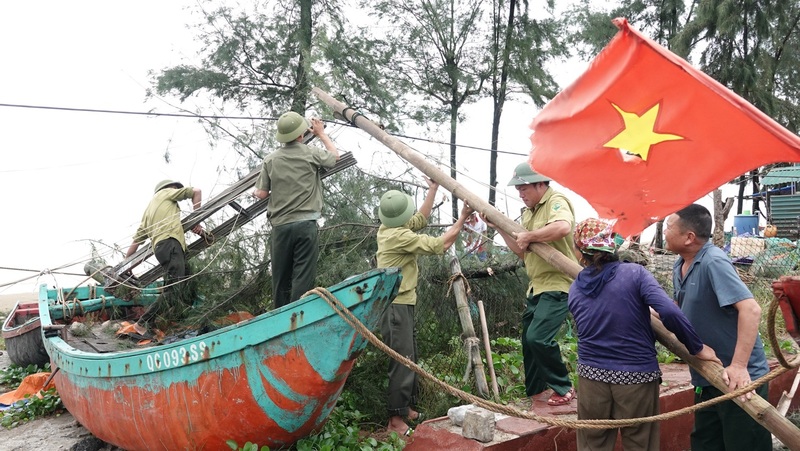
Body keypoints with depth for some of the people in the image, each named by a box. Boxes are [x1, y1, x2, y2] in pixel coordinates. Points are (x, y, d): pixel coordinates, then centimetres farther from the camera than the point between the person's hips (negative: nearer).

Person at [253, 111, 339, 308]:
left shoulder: (270, 160, 4)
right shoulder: (311, 154, -1)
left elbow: (262, 194, 5)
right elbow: (334, 155, 20)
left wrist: (255, 192, 28)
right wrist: (322, 133, 32)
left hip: (280, 226, 3)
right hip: (306, 224, -3)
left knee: (280, 278, 12)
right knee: (303, 277, -3)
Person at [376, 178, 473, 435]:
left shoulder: (389, 229, 8)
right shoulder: (399, 236, -20)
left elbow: (421, 219, 21)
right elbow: (440, 245, -17)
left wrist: (433, 189, 22)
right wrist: (462, 219, -7)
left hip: (400, 304, 10)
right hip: (395, 306, -10)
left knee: (409, 357, 16)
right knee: (402, 360, -10)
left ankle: (407, 408, 25)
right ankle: (396, 420, -8)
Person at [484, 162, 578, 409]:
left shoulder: (556, 201, -13)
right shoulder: (528, 212, 15)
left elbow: (563, 227, -36)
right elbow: (522, 251, 19)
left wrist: (528, 236, -25)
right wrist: (500, 228, 10)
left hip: (558, 284, -10)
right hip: (537, 286, 10)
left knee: (539, 337, -19)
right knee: (528, 341, 12)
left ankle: (564, 388, 1)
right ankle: (534, 396, 25)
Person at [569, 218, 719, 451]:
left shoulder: (574, 290, 2)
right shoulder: (634, 273, -10)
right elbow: (669, 312, -22)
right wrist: (697, 347, -9)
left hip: (591, 376, 3)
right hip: (636, 377, -2)